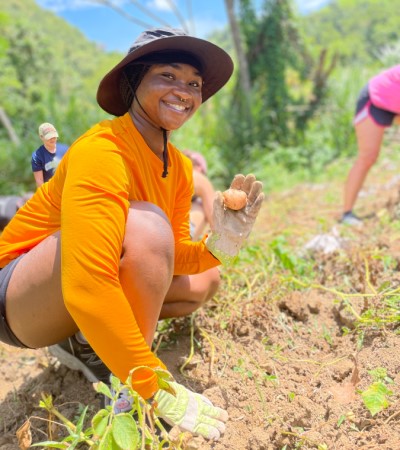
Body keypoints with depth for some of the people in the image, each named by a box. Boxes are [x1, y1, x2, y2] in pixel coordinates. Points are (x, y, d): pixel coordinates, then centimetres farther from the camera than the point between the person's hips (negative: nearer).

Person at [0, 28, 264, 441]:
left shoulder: (180, 167, -1)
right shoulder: (100, 150, -27)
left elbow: (170, 259, 0)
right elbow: (86, 286, -36)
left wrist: (220, 243, -21)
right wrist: (157, 389, -31)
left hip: (67, 304, 8)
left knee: (204, 281, 10)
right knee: (145, 223, -31)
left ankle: (85, 344, 4)